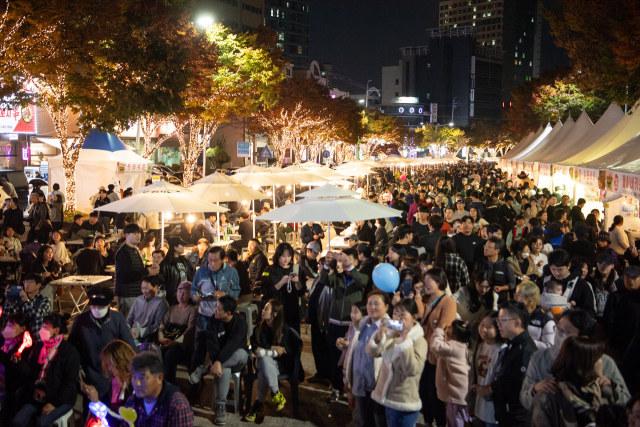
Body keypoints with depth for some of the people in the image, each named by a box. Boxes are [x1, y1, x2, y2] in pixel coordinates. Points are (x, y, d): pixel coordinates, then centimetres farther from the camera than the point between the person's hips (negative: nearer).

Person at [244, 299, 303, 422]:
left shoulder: (284, 329, -6)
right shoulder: (260, 328, 5)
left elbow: (287, 352, -9)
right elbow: (253, 346, -4)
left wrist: (264, 351, -14)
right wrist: (273, 348, -15)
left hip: (282, 365, -3)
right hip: (265, 363, 3)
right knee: (264, 359, -34)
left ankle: (259, 404, -28)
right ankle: (275, 394, -28)